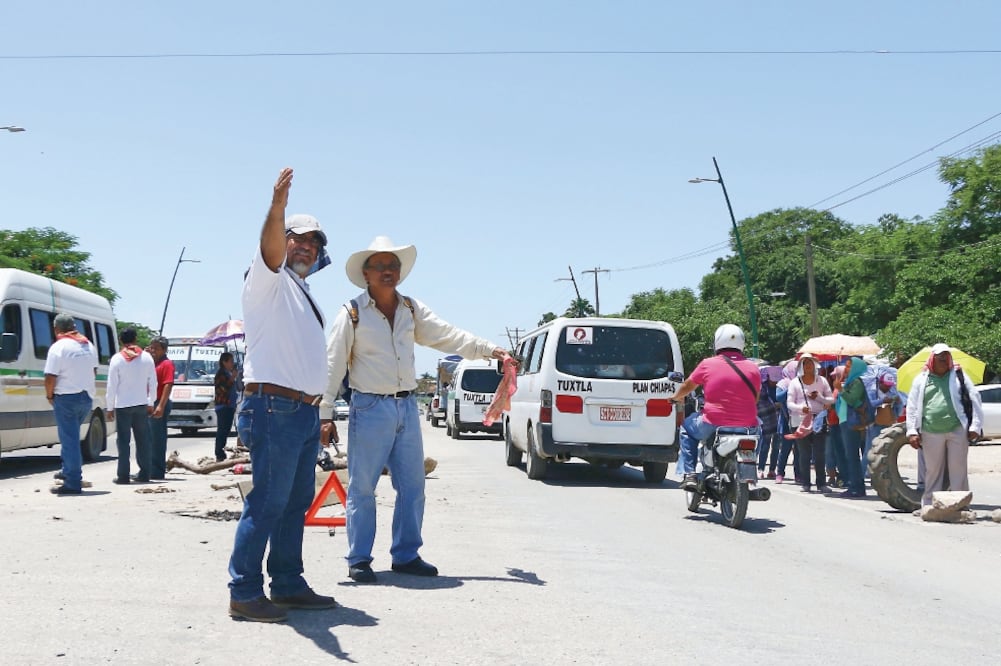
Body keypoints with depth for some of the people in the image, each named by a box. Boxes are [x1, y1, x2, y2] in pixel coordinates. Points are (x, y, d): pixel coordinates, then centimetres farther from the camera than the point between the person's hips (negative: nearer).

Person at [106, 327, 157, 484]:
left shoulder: (117, 359, -6)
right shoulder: (146, 357, 2)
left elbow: (112, 386, -6)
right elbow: (153, 383, 5)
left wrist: (110, 407, 2)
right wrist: (150, 403, 15)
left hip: (123, 406, -3)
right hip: (141, 404, 3)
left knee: (123, 441, 0)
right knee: (143, 440, 9)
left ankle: (123, 475, -2)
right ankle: (145, 473, 11)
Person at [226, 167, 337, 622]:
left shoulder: (304, 294, 24)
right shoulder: (269, 281, -2)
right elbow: (270, 248, -26)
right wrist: (277, 206, -45)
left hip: (305, 412, 9)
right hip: (275, 408, -9)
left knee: (297, 502, 12)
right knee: (267, 503, -9)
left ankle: (288, 585, 20)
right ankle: (245, 593, -4)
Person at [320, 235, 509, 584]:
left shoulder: (412, 310, 10)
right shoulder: (352, 315, -6)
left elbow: (447, 336, 5)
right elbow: (332, 366, -6)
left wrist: (489, 349, -7)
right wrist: (326, 415, -11)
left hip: (407, 407, 6)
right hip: (370, 409, -5)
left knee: (412, 486, 9)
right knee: (362, 487, 0)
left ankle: (406, 555, 21)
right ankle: (359, 560, 10)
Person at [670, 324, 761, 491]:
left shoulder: (707, 364, 0)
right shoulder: (752, 368, 3)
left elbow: (687, 386, 15)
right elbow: (755, 399, 14)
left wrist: (677, 397, 36)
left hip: (713, 424, -2)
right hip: (746, 426, 2)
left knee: (687, 427, 27)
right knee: (757, 426, 36)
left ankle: (690, 474, 14)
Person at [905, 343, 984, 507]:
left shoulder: (958, 375, 10)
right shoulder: (921, 379, 11)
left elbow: (974, 399, 6)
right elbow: (912, 407, 9)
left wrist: (975, 426, -2)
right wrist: (912, 431, 1)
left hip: (957, 430, -1)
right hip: (931, 433, 1)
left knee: (958, 469, 0)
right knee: (933, 471, 6)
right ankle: (929, 505, 14)